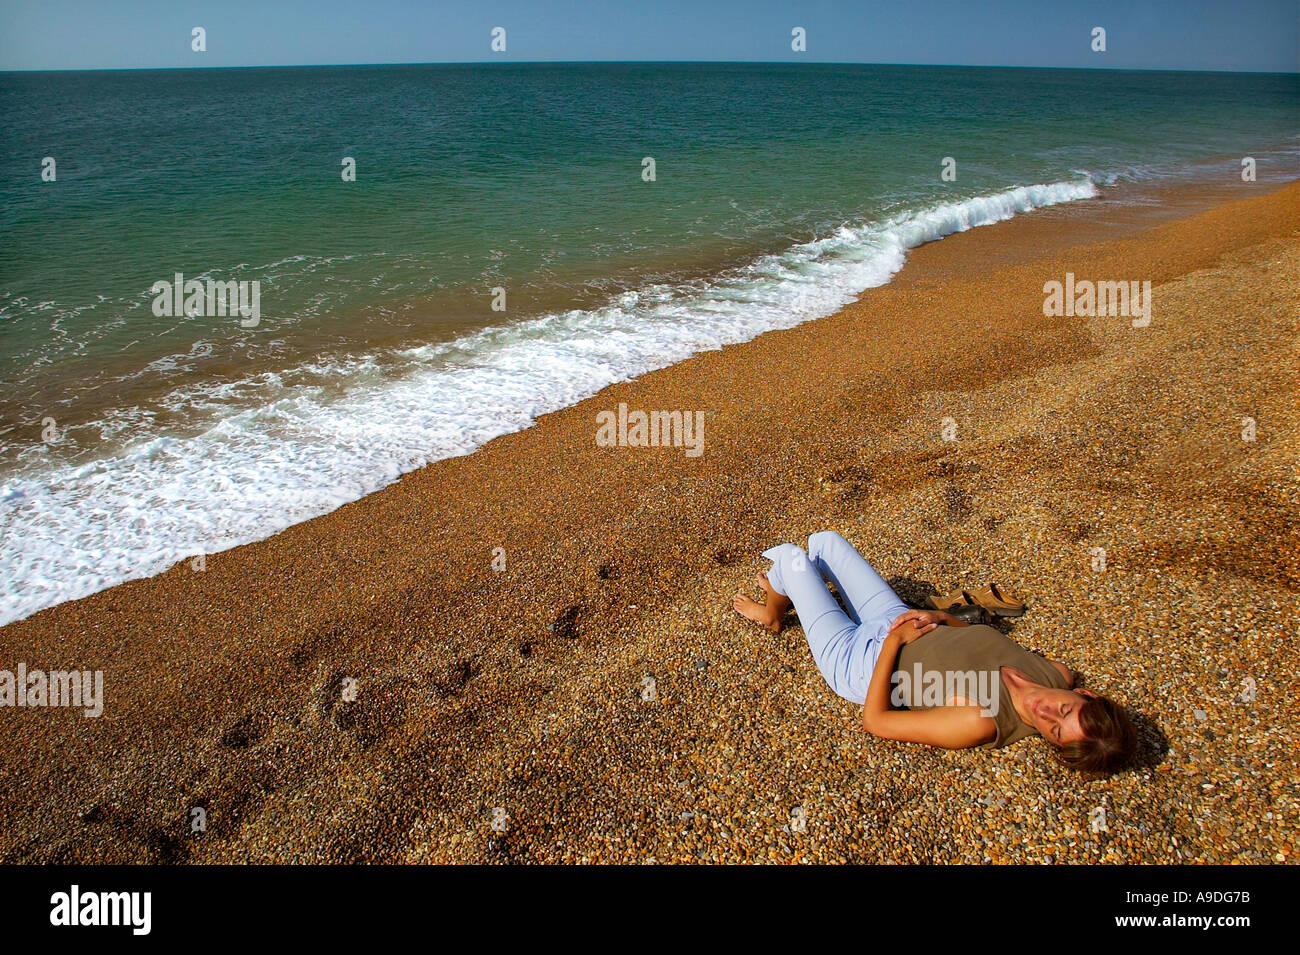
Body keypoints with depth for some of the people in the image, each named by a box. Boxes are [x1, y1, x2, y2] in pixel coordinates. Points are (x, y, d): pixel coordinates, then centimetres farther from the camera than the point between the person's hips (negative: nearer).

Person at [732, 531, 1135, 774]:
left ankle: (773, 613, 41)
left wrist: (893, 642, -28)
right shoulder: (1058, 674, -18)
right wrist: (942, 618, -10)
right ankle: (790, 591, 54)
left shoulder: (980, 723, -38)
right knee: (825, 540, 18)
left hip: (855, 663, -7)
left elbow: (875, 721, -31)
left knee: (792, 555, 4)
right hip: (898, 619, 7)